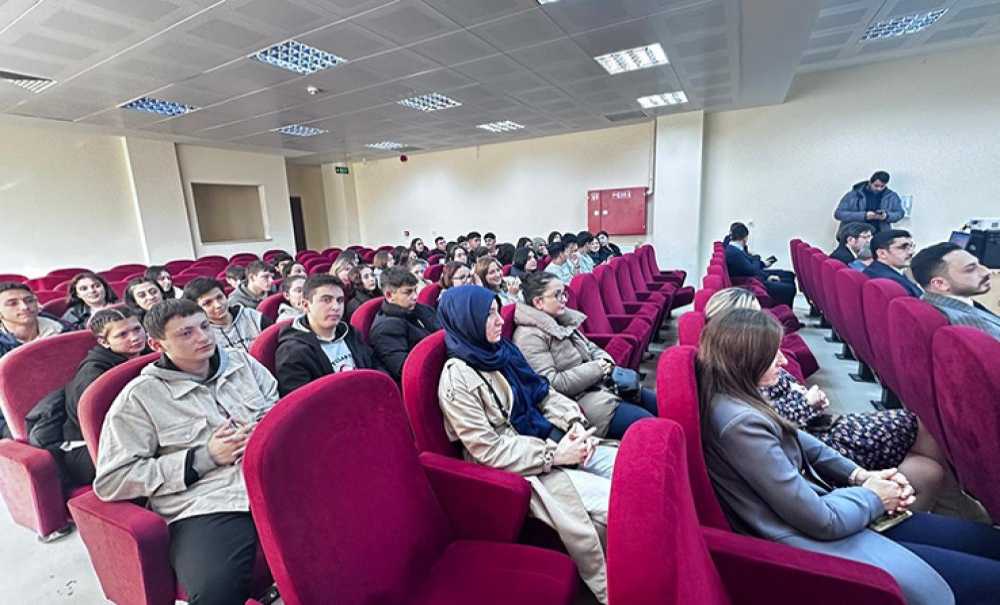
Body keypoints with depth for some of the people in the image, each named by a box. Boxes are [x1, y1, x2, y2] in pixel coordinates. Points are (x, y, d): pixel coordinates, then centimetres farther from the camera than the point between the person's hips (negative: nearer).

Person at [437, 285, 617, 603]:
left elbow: (544, 393, 9)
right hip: (521, 469, -7)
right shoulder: (457, 380, -19)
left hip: (548, 443, 8)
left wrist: (576, 423, -9)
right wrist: (554, 454, -21)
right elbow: (489, 451, -20)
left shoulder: (501, 350, 4)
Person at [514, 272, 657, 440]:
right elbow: (553, 384, -22)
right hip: (580, 401, -9)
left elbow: (591, 348, 19)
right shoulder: (529, 337, -16)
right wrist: (598, 368, -16)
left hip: (602, 385, 9)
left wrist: (606, 362, -5)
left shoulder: (561, 321, 11)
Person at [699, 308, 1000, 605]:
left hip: (810, 513, 9)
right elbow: (823, 521, -23)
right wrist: (873, 497, -4)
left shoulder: (735, 398, -2)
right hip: (814, 540, -9)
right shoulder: (741, 422, -32)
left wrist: (860, 475, 1)